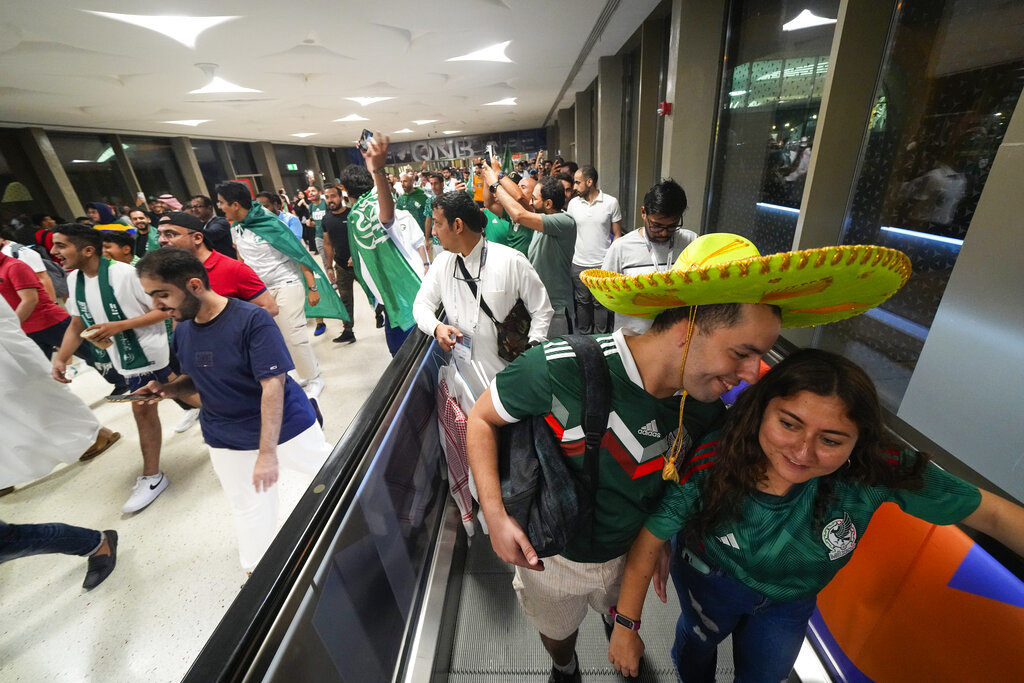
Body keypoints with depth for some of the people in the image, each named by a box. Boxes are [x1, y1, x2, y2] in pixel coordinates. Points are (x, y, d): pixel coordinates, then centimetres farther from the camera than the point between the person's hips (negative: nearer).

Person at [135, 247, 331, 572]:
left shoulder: (251, 320, -22)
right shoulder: (183, 331, 1)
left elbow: (272, 385, -25)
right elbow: (197, 378, 17)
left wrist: (268, 452, -26)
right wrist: (169, 388, -7)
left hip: (286, 426, -6)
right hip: (227, 440, 6)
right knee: (248, 510, 19)